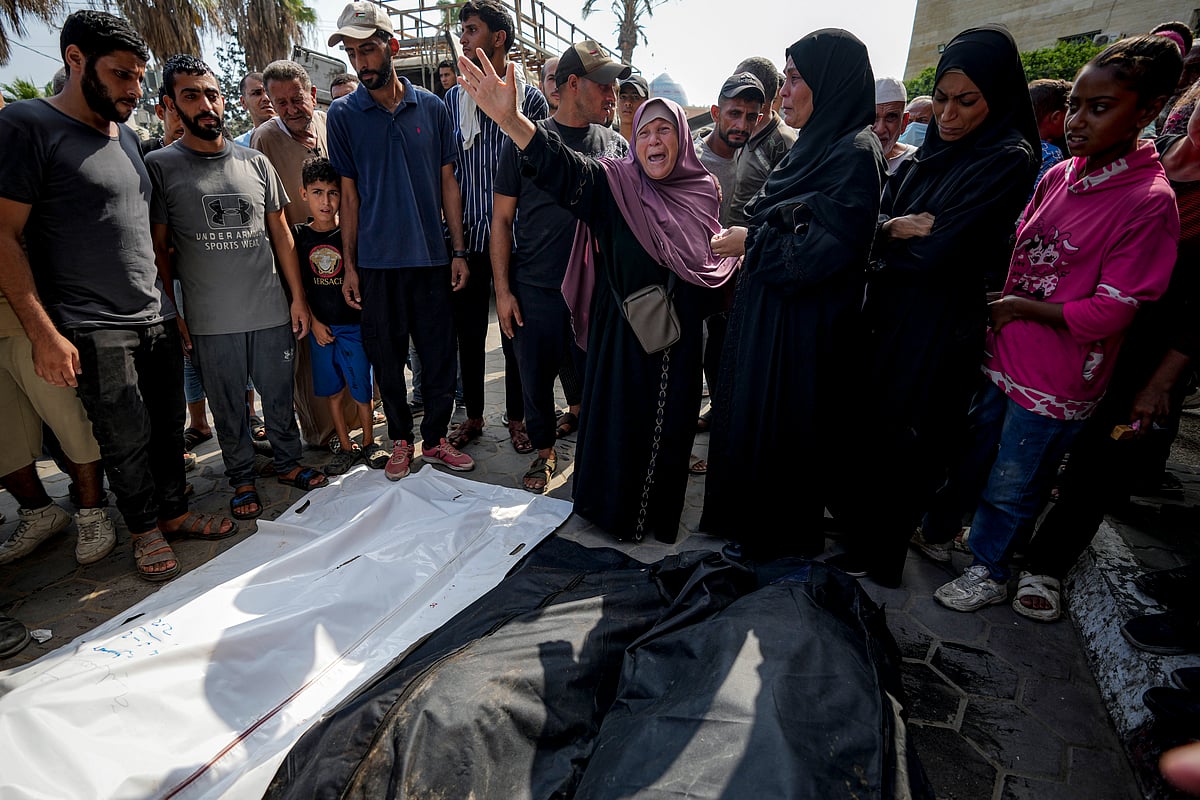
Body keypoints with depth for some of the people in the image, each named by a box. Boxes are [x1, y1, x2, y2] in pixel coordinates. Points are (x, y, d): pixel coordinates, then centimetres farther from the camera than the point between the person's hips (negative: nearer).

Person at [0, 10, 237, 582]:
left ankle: (174, 512, 28)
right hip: (93, 332, -6)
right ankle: (145, 530, 19)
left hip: (155, 320, 6)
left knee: (168, 425, 12)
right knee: (128, 439, 0)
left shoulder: (126, 134, 15)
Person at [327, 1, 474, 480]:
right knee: (386, 355, 7)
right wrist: (349, 265, -1)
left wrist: (459, 251, 1)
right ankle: (401, 441, 23)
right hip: (376, 260, 0)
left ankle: (435, 439, 21)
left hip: (430, 255, 1)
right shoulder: (343, 114, 4)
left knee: (439, 352, 4)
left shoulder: (432, 107, 6)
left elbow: (448, 182, 7)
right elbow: (349, 193, 4)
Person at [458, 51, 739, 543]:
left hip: (678, 335, 3)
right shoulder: (616, 183, -5)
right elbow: (564, 167, -23)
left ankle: (660, 511, 36)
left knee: (670, 424, 13)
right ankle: (612, 509, 30)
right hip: (621, 331, -3)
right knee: (618, 419, 7)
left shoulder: (703, 190, 5)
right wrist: (509, 118, -38)